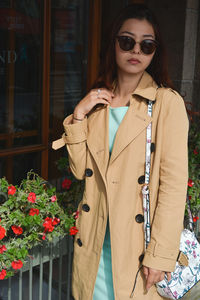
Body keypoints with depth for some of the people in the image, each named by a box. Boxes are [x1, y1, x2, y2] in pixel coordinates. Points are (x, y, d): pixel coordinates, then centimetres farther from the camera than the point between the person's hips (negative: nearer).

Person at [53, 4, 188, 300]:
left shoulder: (167, 102, -9)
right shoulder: (97, 101, 7)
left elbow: (174, 181, -13)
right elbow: (81, 170, 5)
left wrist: (160, 253, -16)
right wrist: (78, 116, -7)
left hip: (139, 239, -4)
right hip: (96, 238, 4)